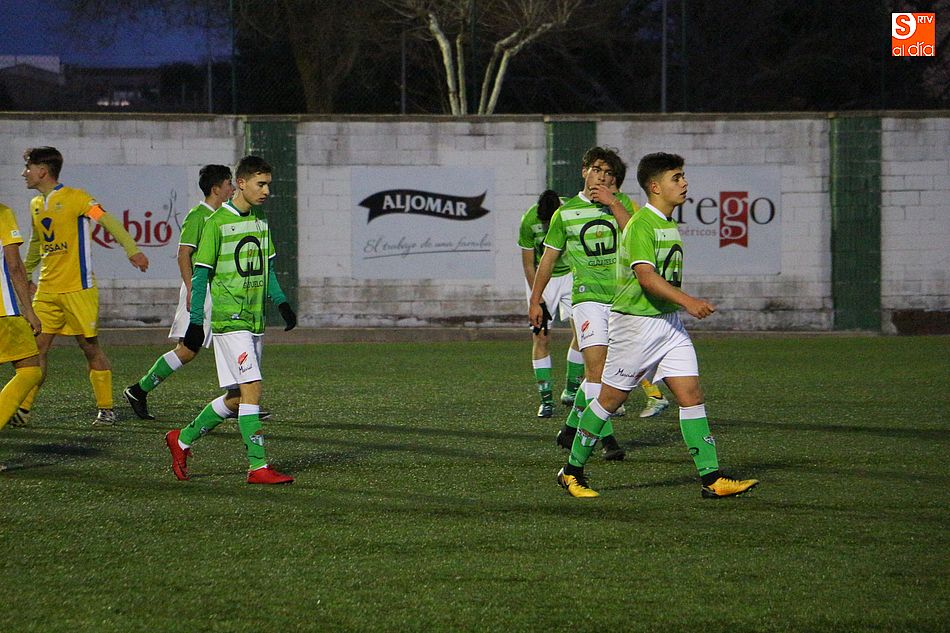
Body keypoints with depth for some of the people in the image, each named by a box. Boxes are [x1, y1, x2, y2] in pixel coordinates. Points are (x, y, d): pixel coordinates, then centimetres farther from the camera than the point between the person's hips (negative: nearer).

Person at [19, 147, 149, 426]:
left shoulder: (75, 198, -8)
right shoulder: (36, 205, 14)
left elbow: (109, 221, -15)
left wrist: (132, 250, -25)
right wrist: (25, 275, 33)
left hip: (77, 288, -6)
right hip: (47, 289, 6)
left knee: (90, 346, 0)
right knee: (37, 347, 0)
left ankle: (106, 410, 8)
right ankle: (24, 408, 2)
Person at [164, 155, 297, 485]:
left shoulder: (260, 222, 13)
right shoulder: (217, 223, -9)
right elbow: (201, 275, -7)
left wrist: (281, 303, 7)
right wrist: (195, 322, -10)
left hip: (255, 321, 8)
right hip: (229, 319, -8)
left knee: (237, 397, 9)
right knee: (251, 389, -14)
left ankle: (183, 439, 25)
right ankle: (258, 466, -13)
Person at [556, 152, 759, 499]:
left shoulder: (668, 224, 12)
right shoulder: (641, 224, -17)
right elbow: (646, 275, -28)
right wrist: (687, 301, -34)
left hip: (668, 321, 8)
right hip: (635, 322, -8)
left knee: (692, 396, -2)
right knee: (611, 398, 2)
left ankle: (711, 478, -5)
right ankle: (572, 471, 16)